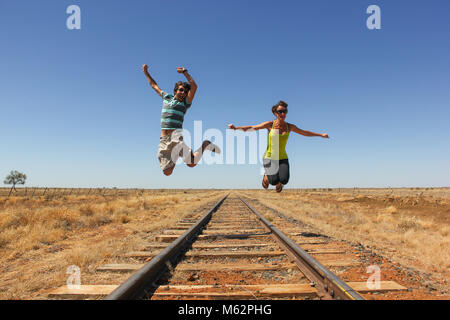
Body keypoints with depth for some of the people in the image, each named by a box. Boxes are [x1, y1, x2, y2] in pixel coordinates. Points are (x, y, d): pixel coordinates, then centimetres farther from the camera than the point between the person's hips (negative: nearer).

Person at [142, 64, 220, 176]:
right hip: (164, 140, 4)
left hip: (176, 137, -4)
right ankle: (176, 156, 33)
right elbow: (154, 85, 33)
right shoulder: (166, 97, 19)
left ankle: (205, 144, 8)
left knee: (191, 163, -18)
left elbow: (194, 86, -7)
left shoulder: (185, 103, 6)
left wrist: (185, 72, -5)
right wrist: (146, 72, 39)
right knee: (167, 172, 2)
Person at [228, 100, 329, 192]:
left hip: (282, 159, 3)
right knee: (274, 181, -23)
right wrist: (236, 128, -16)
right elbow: (252, 128, -5)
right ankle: (267, 177, 16)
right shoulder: (270, 124, -5)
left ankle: (279, 182, 19)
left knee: (284, 180, -21)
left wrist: (321, 135, 22)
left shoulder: (290, 127, 3)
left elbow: (305, 132, 17)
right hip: (269, 157, -2)